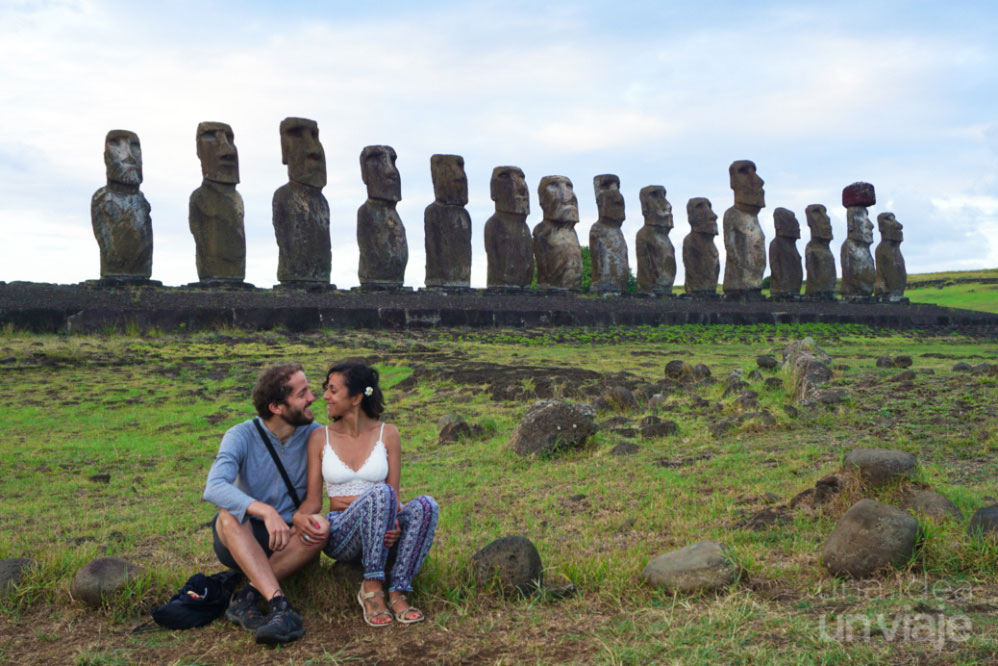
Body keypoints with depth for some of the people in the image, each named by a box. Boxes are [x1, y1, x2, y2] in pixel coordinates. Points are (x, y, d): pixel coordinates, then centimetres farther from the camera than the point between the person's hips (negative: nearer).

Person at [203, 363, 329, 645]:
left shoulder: (315, 436, -6)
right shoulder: (242, 436, -14)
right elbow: (214, 488, -30)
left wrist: (300, 516, -27)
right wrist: (266, 511, -45)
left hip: (288, 541, 2)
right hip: (241, 540, -1)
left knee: (320, 526, -29)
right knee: (229, 516, -33)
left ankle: (247, 596, -26)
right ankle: (281, 606, -42)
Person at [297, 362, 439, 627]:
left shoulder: (387, 434, 1)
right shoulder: (320, 438, 3)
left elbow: (395, 496, 0)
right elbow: (313, 500, 3)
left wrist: (394, 525, -22)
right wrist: (301, 517, -21)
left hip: (380, 534, 1)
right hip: (340, 536, -1)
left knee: (426, 505, -31)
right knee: (380, 493, -34)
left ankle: (397, 592, -28)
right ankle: (372, 587, -27)